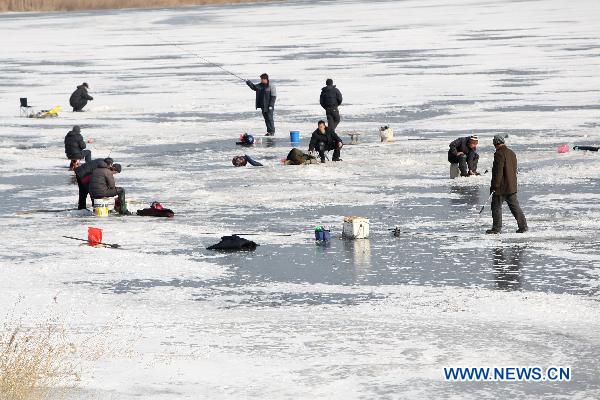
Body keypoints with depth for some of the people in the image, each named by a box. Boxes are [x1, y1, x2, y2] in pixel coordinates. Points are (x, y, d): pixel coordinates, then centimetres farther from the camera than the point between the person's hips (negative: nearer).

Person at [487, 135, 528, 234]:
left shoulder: (499, 154, -16)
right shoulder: (511, 153, 11)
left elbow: (498, 171, -20)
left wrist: (494, 185, -16)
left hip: (501, 187, -8)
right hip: (512, 186, 8)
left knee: (496, 206, 1)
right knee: (514, 206, 12)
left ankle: (496, 228, 2)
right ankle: (523, 226, 11)